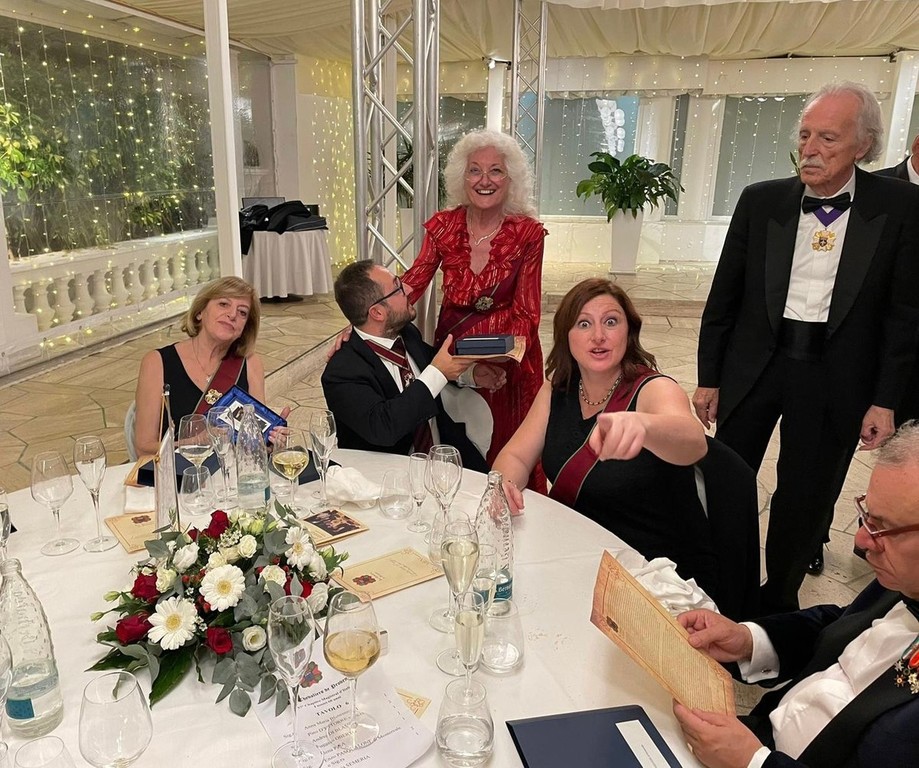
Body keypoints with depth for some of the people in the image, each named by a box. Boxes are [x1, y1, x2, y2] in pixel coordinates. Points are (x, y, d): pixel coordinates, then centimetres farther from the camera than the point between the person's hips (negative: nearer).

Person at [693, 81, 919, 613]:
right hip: (754, 364, 2)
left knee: (806, 499, 11)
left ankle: (779, 599, 33)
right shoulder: (761, 201, 0)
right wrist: (709, 378, 3)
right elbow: (724, 297, 3)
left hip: (836, 377, -1)